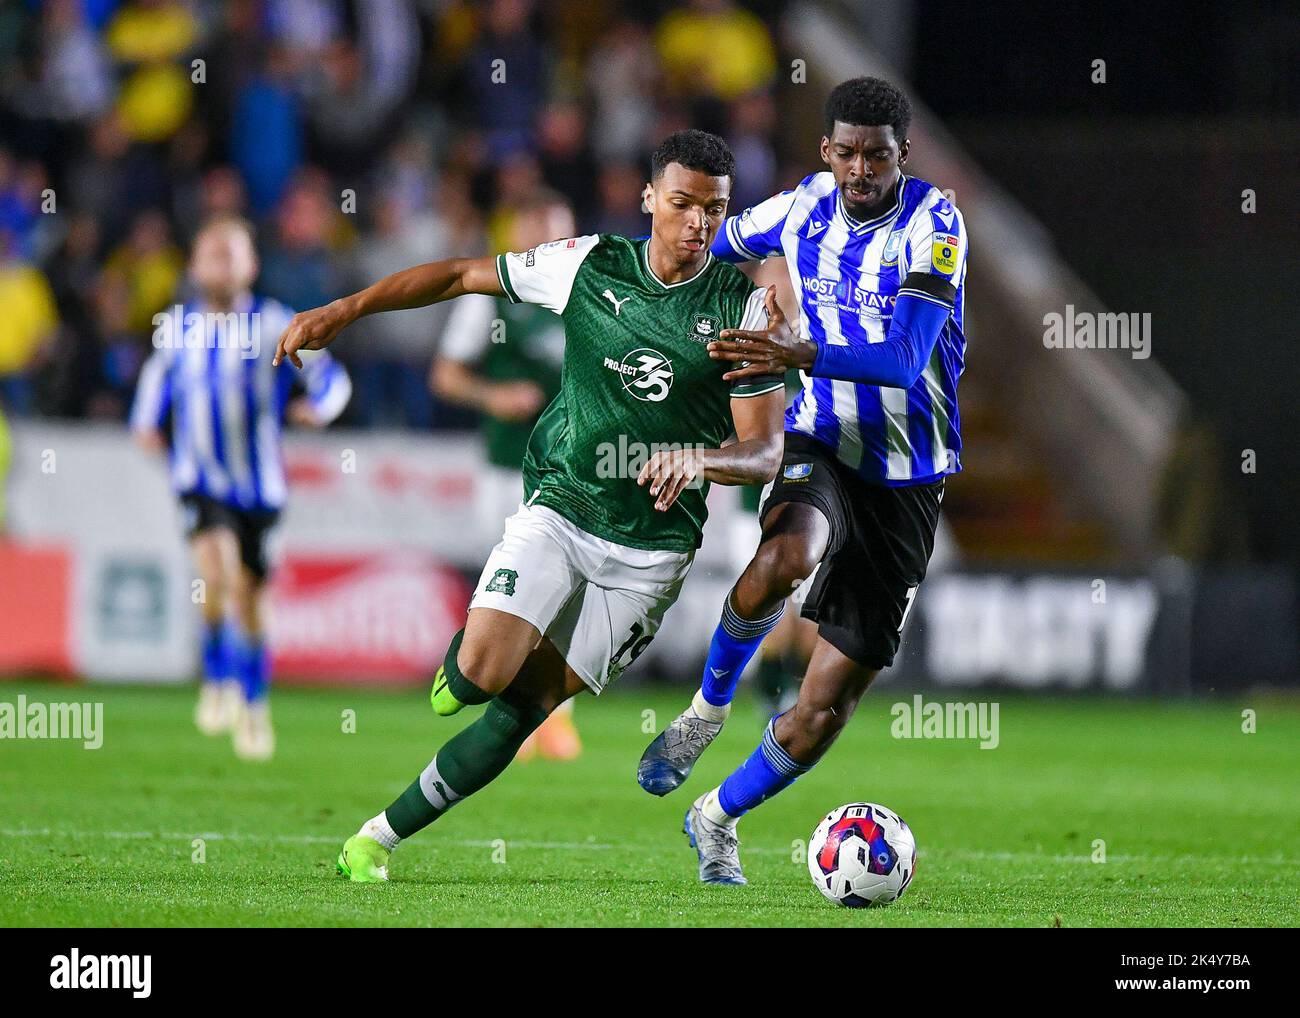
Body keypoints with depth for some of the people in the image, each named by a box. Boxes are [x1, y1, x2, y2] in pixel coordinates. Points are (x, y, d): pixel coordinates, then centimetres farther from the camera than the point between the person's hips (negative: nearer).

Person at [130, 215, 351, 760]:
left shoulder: (273, 323, -5)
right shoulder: (177, 326, 4)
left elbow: (331, 377, -3)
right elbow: (159, 372, 24)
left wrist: (318, 406, -22)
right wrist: (147, 422, 10)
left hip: (258, 483, 0)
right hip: (199, 477, 0)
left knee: (248, 597, 6)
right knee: (217, 569, -25)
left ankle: (254, 705, 26)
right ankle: (217, 678, -4)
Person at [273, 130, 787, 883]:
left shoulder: (745, 307, -10)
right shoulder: (590, 266, -6)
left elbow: (765, 451, -12)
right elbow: (464, 276, 6)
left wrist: (697, 460, -34)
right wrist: (345, 310, -1)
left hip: (652, 545, -1)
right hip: (561, 507, 1)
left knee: (525, 709, -2)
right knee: (485, 672, -20)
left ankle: (382, 836, 11)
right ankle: (463, 660, 19)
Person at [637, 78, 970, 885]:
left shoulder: (932, 224, -15)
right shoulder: (803, 209, -1)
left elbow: (905, 359, -28)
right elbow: (716, 243, 22)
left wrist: (802, 356, -42)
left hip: (904, 479, -2)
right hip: (820, 447, 2)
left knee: (824, 710, 0)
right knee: (784, 560, -37)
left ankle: (718, 819, 26)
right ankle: (709, 709, -11)